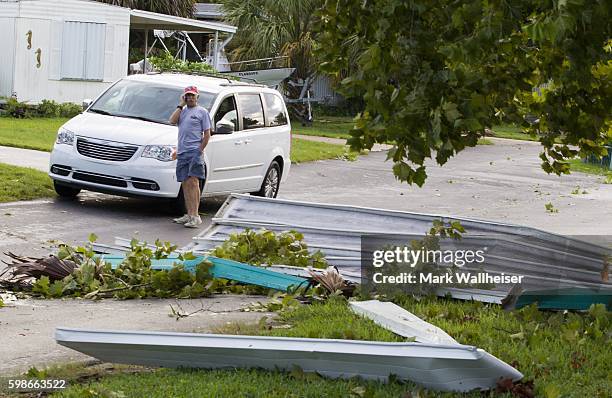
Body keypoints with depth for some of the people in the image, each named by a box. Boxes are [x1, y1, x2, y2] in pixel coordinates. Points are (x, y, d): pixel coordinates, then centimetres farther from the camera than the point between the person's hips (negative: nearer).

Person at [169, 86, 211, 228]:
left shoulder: (202, 112, 4)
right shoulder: (182, 111, 20)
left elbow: (207, 134, 0)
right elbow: (172, 121, 2)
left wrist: (200, 151, -8)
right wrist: (181, 105, 5)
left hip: (194, 152, -6)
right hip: (182, 153, 6)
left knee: (193, 182, -15)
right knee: (185, 184, 6)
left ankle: (195, 216, -19)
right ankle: (189, 215, 10)